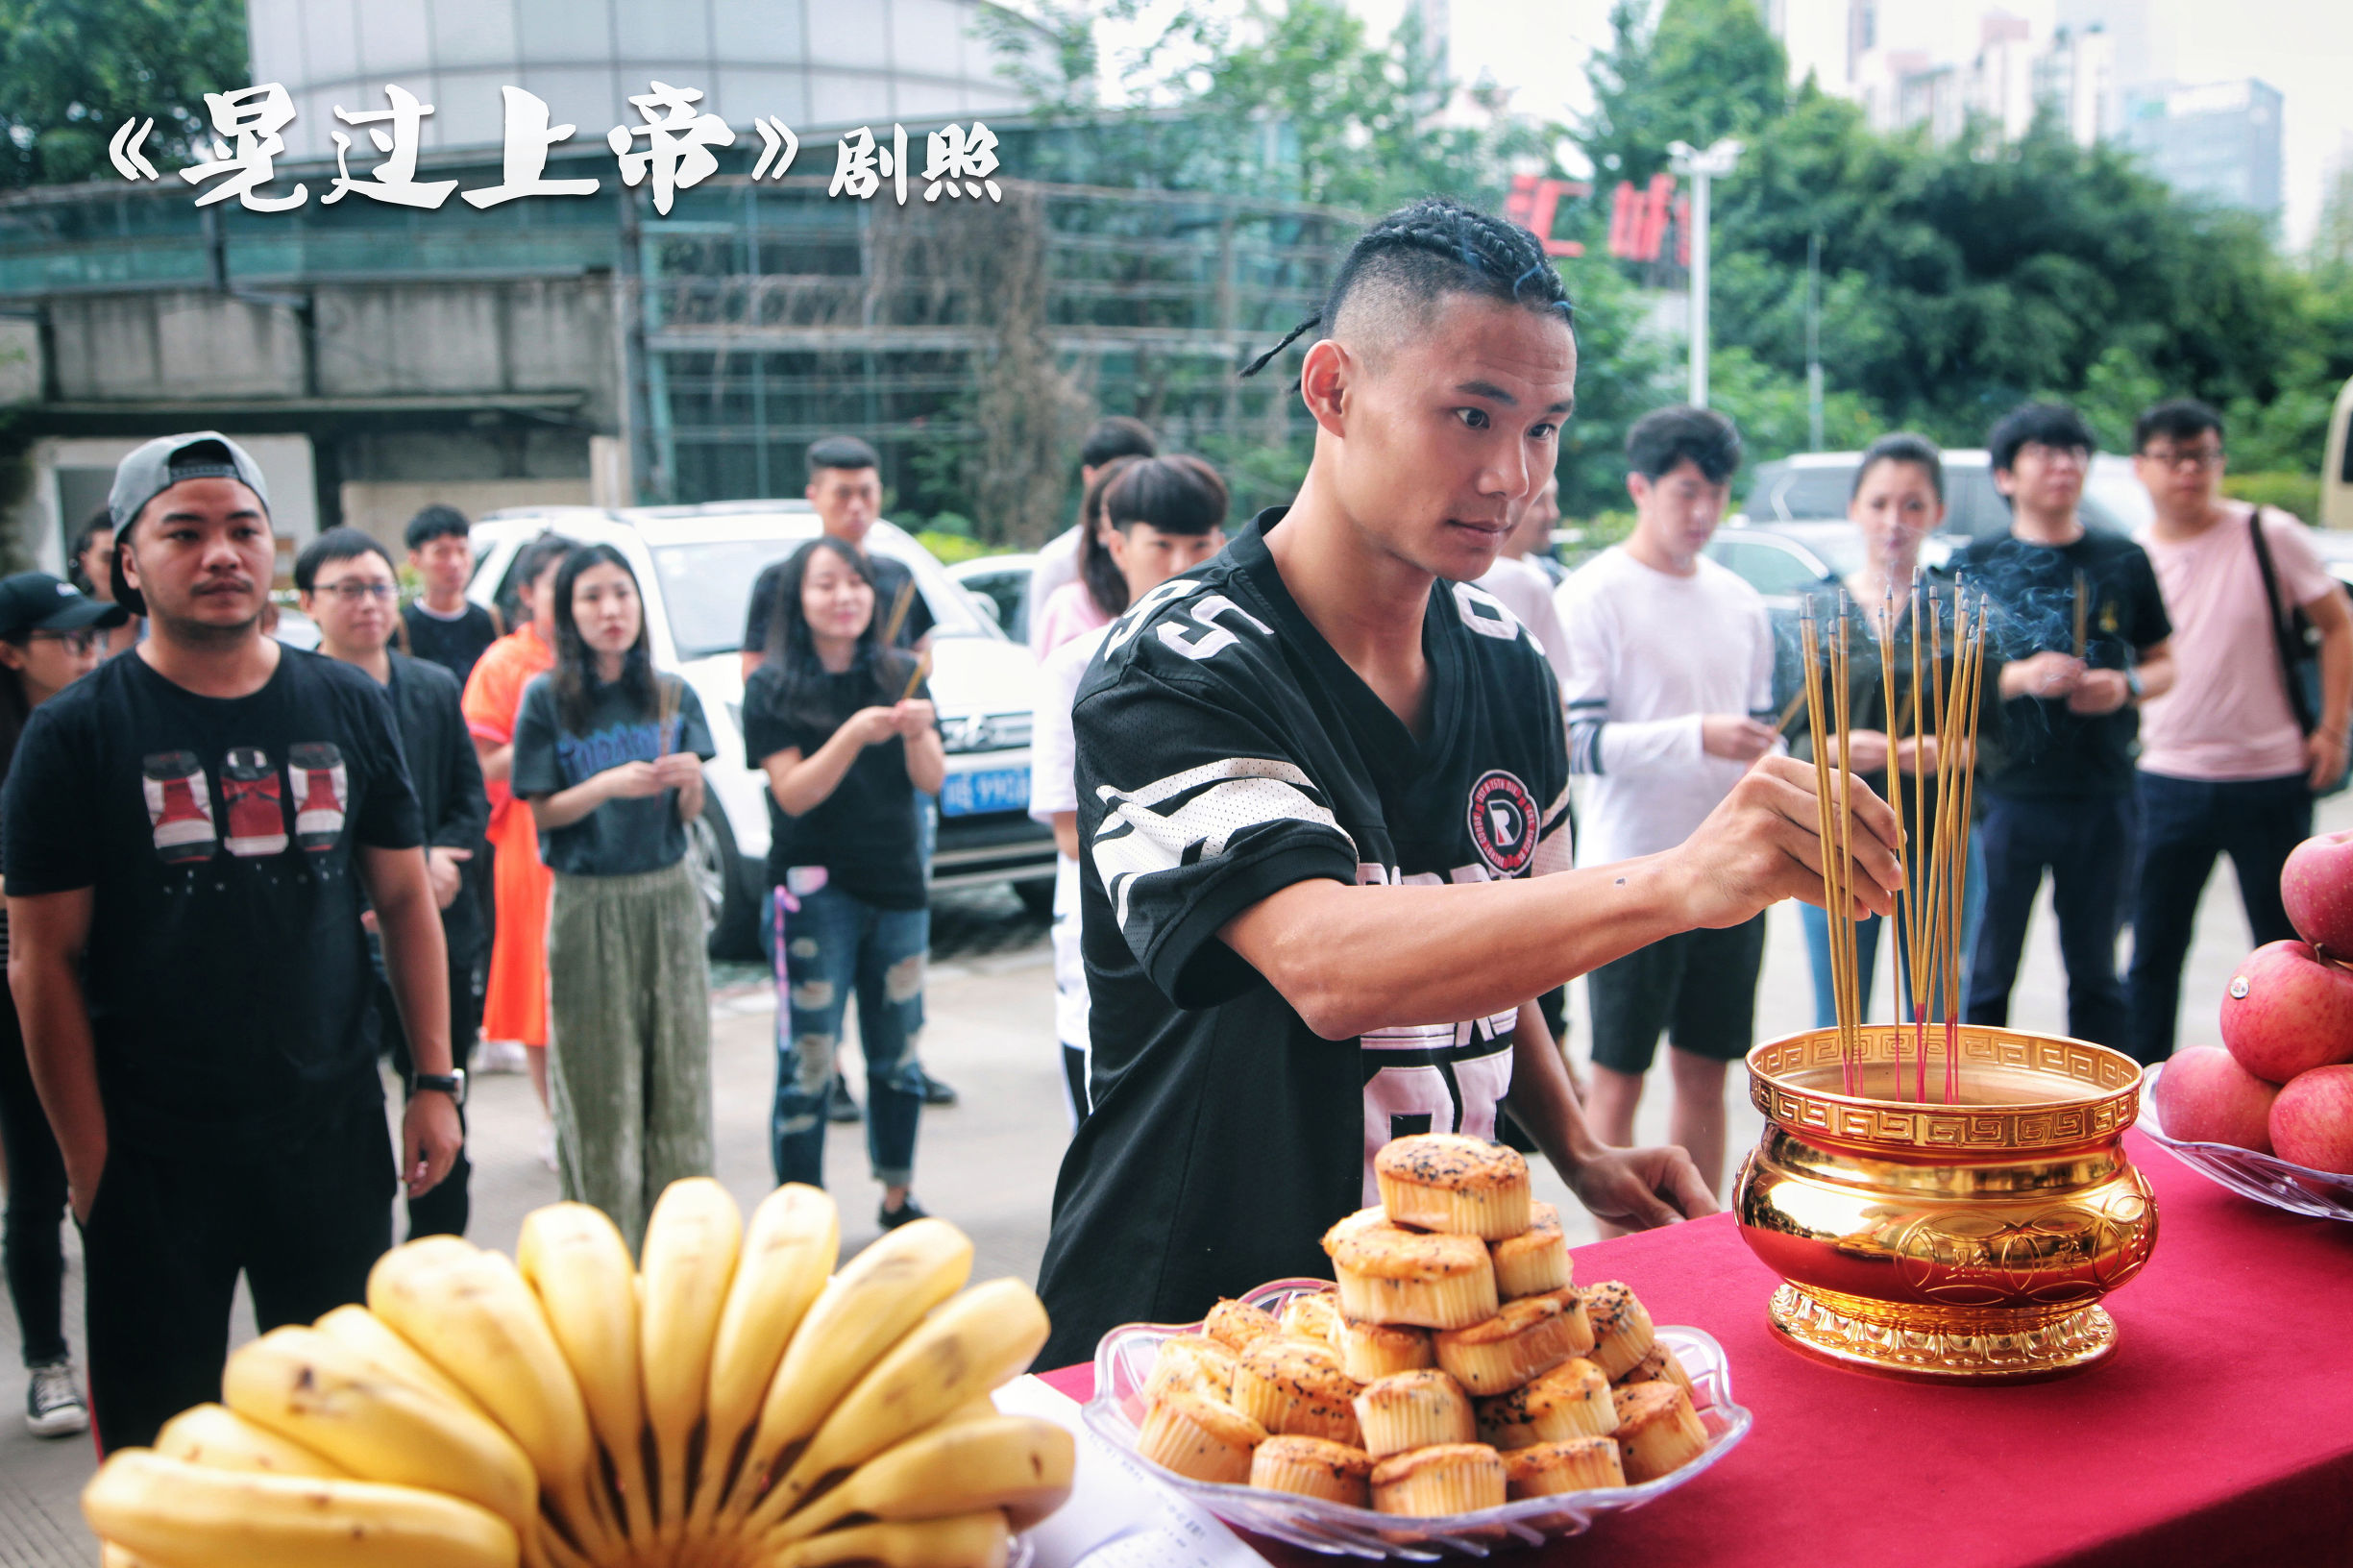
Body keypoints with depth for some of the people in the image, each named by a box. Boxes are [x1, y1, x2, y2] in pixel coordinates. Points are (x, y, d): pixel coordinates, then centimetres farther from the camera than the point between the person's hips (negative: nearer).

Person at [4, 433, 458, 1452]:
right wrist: (90, 1164, -9)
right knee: (150, 1422, 9)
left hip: (332, 1137, 3)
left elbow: (405, 901, 9)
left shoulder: (348, 707, 4)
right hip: (152, 1162, -2)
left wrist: (436, 1080, 3)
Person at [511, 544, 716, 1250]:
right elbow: (543, 812, -2)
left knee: (678, 1066, 5)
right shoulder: (548, 699, -2)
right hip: (587, 903, -3)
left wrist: (691, 779, -15)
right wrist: (608, 784, -19)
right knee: (600, 1080, 1)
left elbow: (689, 815, 7)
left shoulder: (672, 696, 6)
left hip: (668, 896, 3)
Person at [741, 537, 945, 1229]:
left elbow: (931, 780, -1)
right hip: (814, 892, -4)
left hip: (898, 887, 4)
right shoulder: (773, 688, -3)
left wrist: (916, 734, -22)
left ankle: (898, 1198, 26)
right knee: (807, 1066, -5)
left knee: (898, 1056, 12)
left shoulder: (901, 676, 6)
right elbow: (793, 793, -12)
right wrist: (855, 733, -25)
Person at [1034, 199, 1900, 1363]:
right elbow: (1330, 967, -32)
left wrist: (1577, 1155, 4)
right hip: (1180, 1325, -6)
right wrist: (1673, 884, -41)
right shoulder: (1170, 676, -16)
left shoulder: (1505, 667, 6)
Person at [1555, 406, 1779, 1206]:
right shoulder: (1594, 595, -7)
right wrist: (1697, 736, -22)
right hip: (1634, 867, -6)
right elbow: (1577, 742, -14)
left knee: (1705, 1070, 12)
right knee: (1619, 1076, 1)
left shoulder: (1739, 601, 12)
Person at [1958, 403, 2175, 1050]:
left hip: (2100, 795, 2)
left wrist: (2126, 686, -7)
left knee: (2095, 973, 11)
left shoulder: (2123, 562, 7)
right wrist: (2020, 677, -17)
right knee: (1987, 973, 3)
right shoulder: (1976, 566, 2)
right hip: (2005, 794, -2)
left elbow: (2163, 663, 15)